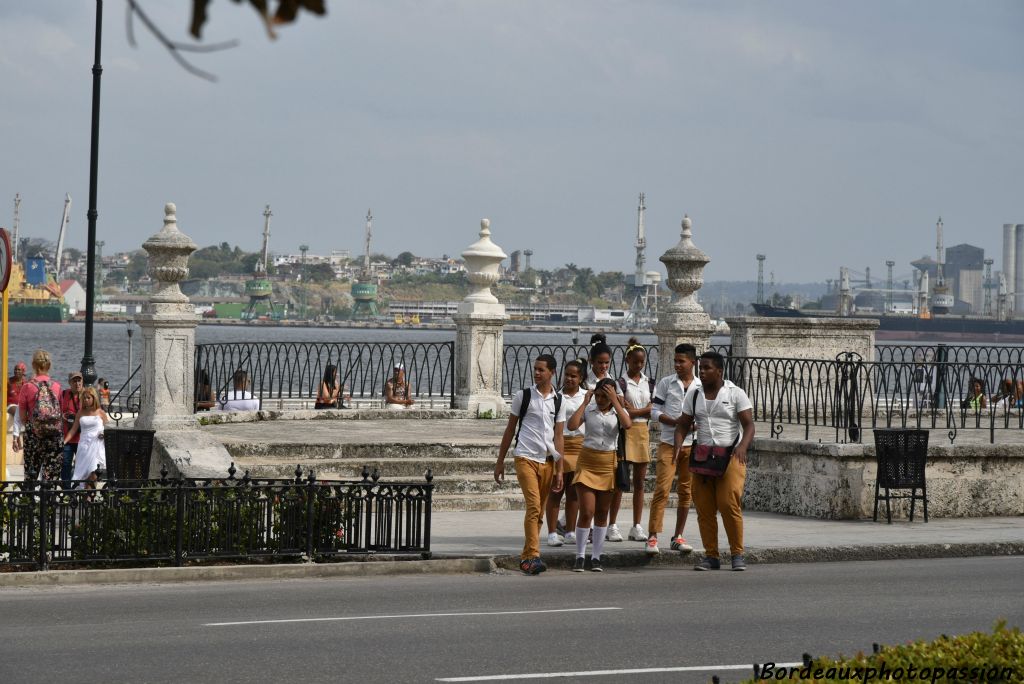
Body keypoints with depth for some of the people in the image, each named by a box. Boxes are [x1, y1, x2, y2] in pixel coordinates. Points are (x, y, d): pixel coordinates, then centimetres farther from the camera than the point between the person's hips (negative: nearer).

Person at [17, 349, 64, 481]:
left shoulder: (27, 387, -6)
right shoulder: (56, 387, -1)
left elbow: (22, 418, 0)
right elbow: (60, 413, 5)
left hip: (34, 435, -1)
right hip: (55, 434, 1)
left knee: (31, 475, 10)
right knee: (52, 476, 3)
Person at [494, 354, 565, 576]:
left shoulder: (558, 401, 8)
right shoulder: (523, 396, 3)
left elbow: (558, 437, 9)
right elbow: (510, 429, 9)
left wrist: (559, 470, 4)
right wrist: (500, 461, 8)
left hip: (547, 461, 3)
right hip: (526, 457, -3)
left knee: (539, 511, 6)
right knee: (534, 505, -18)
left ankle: (526, 557, 15)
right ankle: (533, 557, -23)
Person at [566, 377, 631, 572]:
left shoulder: (618, 412, 2)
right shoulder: (589, 410, 0)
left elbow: (627, 425, -20)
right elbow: (572, 425, -17)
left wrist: (615, 402, -17)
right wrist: (585, 402, -11)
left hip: (608, 463, 2)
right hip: (587, 462, -2)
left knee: (602, 513, 7)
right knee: (586, 512, -8)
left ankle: (596, 557, 15)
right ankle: (580, 556, 2)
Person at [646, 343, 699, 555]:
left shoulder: (701, 387, 7)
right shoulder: (666, 383, 2)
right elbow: (654, 411, -1)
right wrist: (675, 422, -16)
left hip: (692, 444, 3)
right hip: (668, 443, -3)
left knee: (686, 491, 7)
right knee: (662, 489, -11)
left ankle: (678, 537, 16)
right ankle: (652, 537, -12)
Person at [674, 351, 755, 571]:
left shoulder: (736, 394, 0)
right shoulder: (693, 395, 12)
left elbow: (749, 425, -6)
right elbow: (683, 424, 13)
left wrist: (742, 446, -25)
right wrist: (678, 444, -8)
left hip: (730, 457, -4)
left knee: (730, 505, -14)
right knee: (704, 508, 0)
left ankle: (737, 554, -4)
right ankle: (711, 556, 7)